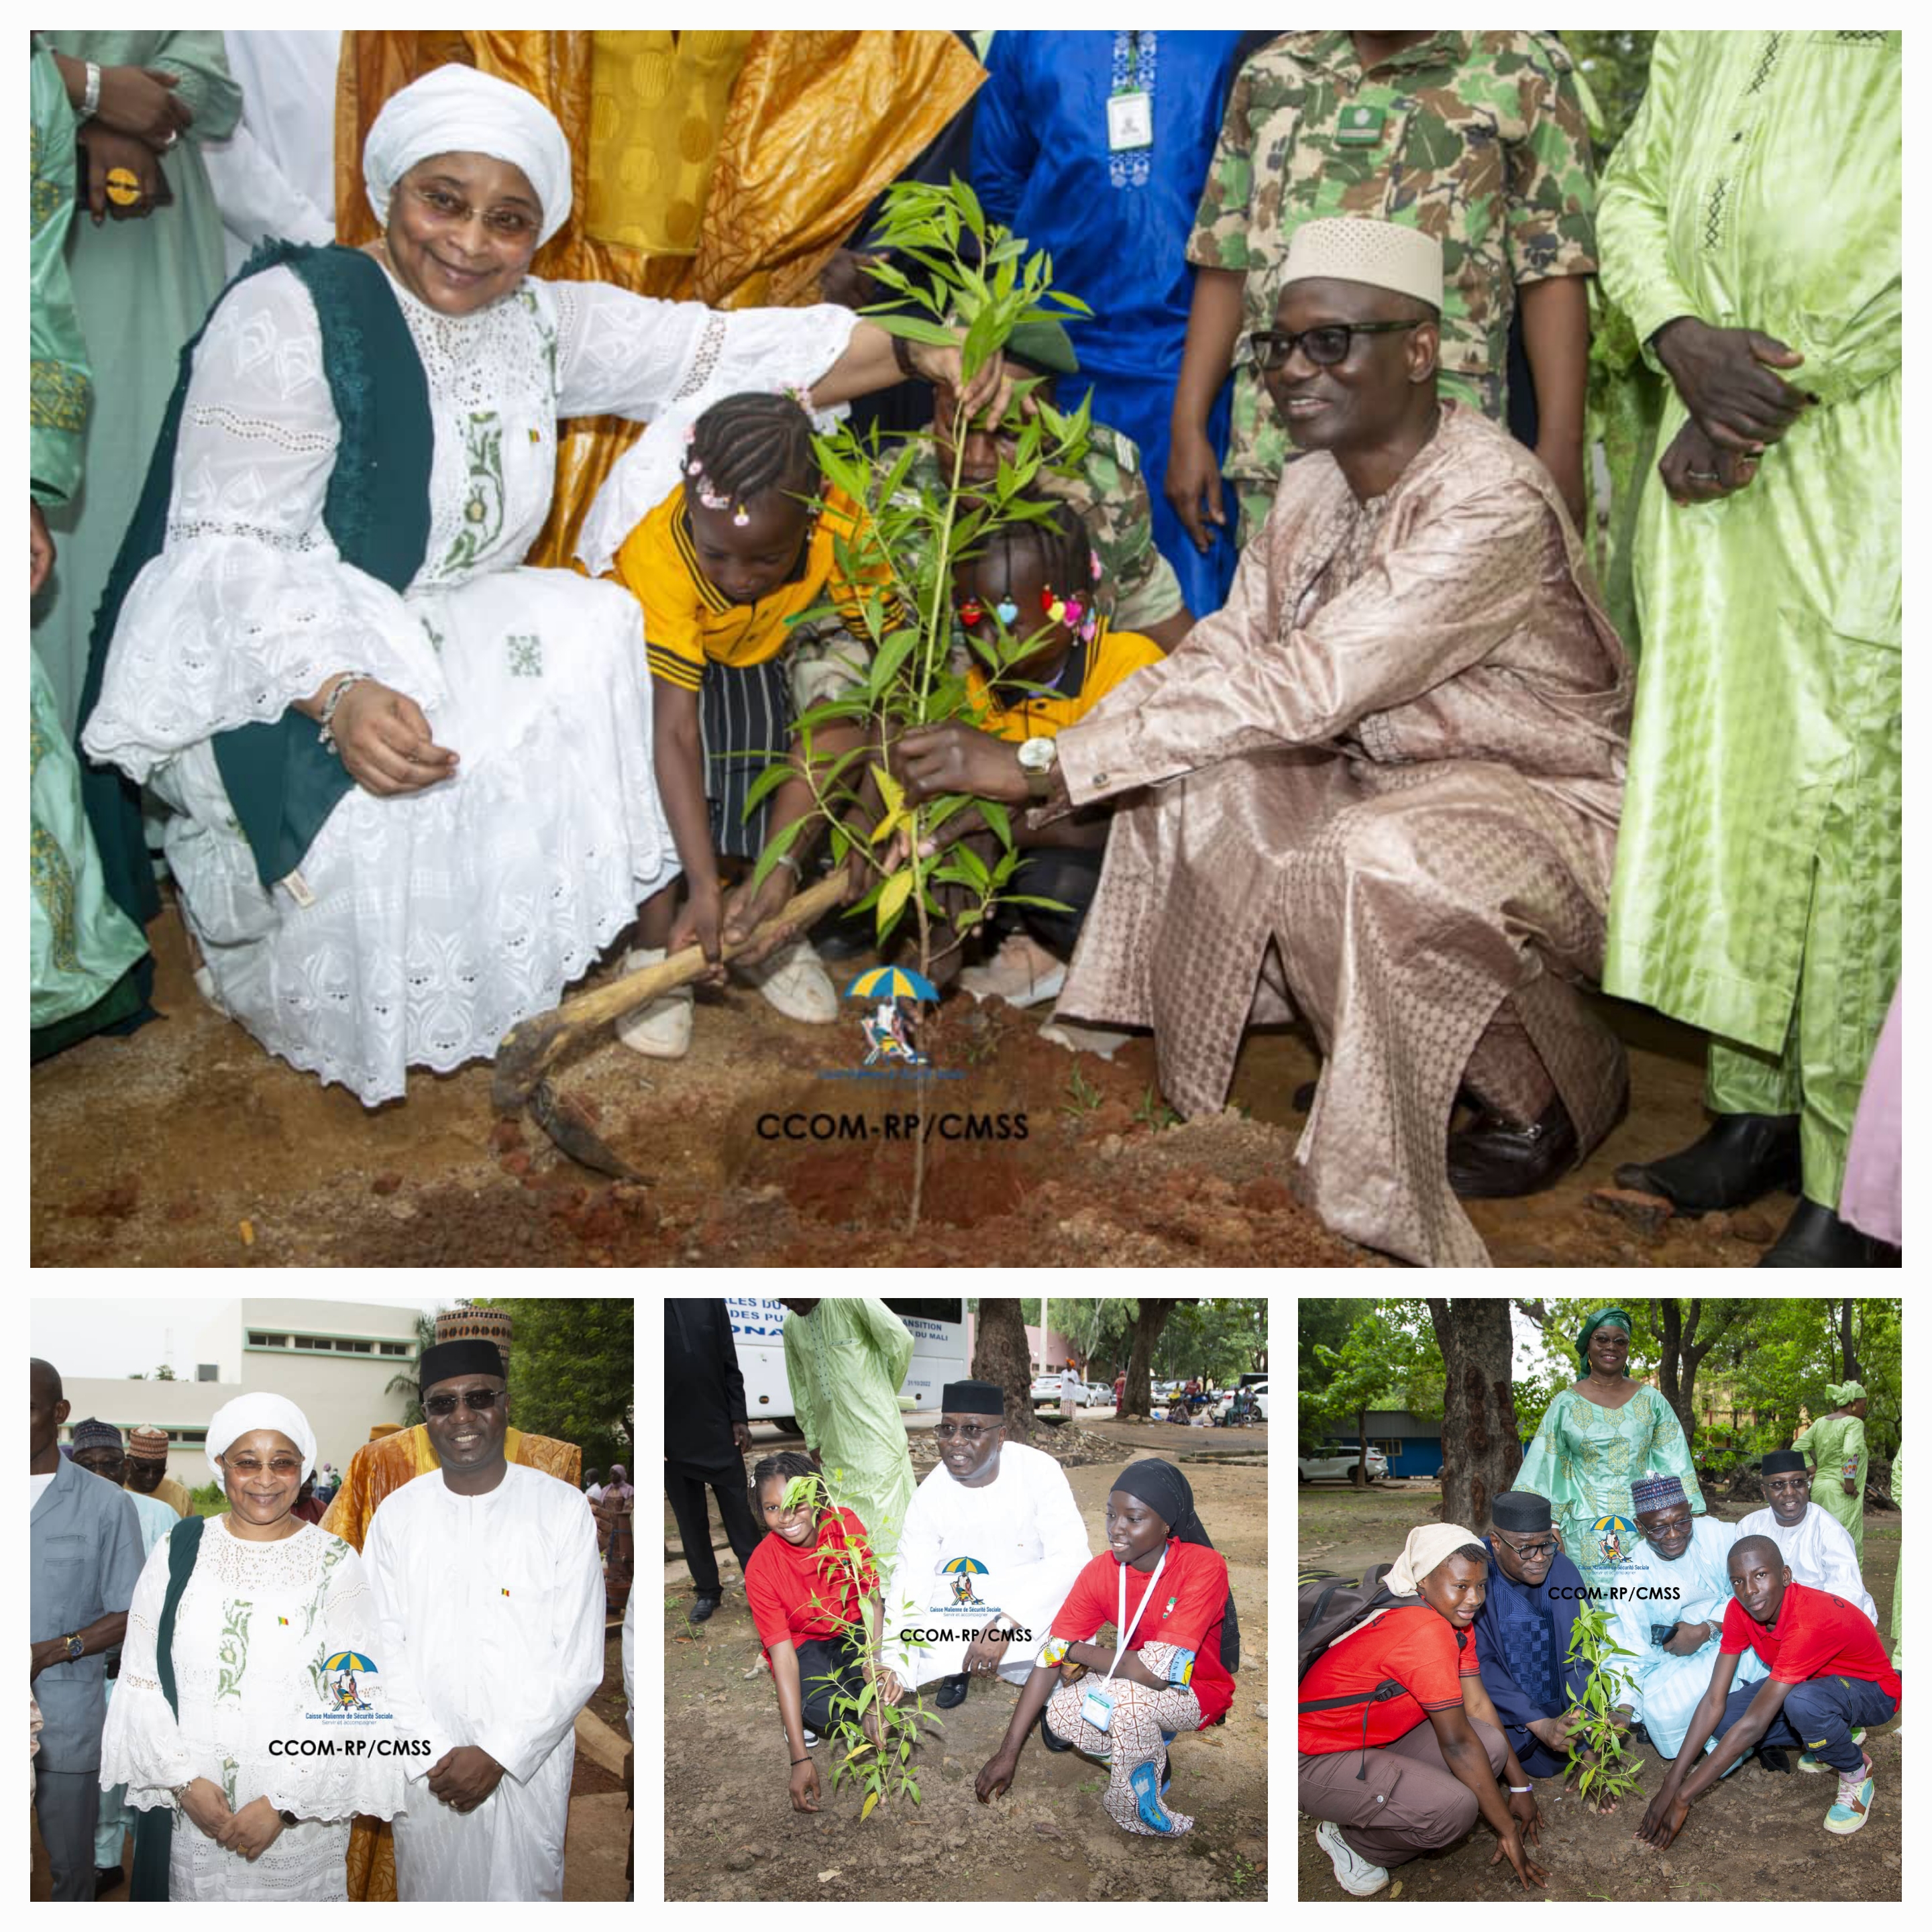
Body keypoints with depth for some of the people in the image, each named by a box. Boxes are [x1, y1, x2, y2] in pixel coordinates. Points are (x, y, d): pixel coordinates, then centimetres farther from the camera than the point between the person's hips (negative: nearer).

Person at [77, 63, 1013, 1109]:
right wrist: (341, 695, -39)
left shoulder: (540, 325, 6)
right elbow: (233, 548, -22)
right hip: (254, 667, -7)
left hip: (439, 637, 7)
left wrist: (914, 353, -13)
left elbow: (714, 349, -1)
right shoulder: (290, 316, -15)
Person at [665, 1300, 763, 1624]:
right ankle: (707, 1591, 24)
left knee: (739, 1514, 8)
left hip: (719, 1430, 1)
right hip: (672, 1439, -1)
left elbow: (729, 1364, 5)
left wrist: (738, 1418, 0)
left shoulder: (709, 1300, 0)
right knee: (690, 1521, 11)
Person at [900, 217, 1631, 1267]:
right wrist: (1008, 789, -16)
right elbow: (1220, 651, -3)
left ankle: (1562, 1090, -6)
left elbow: (1300, 690, -36)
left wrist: (1043, 766, -37)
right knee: (1186, 774, -6)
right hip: (1395, 777, 8)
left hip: (1555, 803, -8)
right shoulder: (1315, 486, 0)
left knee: (1376, 860, -36)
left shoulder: (1492, 505, -28)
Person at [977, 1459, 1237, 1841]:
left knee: (1127, 1697, -34)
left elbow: (1156, 1671, -34)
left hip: (1200, 1693, -5)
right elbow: (1050, 1658, -13)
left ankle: (1135, 1812, -10)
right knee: (1059, 1717, -22)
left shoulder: (1204, 1567, -29)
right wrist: (1008, 1753, -17)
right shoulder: (1100, 1573, -13)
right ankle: (1152, 1754, 4)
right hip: (1131, 1689, 5)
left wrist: (1076, 1651, -18)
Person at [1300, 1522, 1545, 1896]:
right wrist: (1508, 1831, -15)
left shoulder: (1455, 1619, 1)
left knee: (1491, 1745, -9)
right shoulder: (1427, 1632, -28)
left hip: (1377, 1739, 10)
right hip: (1317, 1763, -10)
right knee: (1454, 1809, -28)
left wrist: (1521, 1786, 5)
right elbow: (1456, 1742, -23)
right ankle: (1351, 1842, -1)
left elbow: (1477, 1705, 5)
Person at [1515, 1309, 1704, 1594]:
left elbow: (1677, 1464, 9)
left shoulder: (1651, 1401, 8)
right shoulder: (1567, 1404, 5)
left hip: (1645, 1525, 1)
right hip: (1587, 1533, -1)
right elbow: (1541, 1468, 6)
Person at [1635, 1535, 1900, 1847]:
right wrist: (1671, 1785, -24)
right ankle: (1835, 1734, 6)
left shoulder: (1810, 1622, -40)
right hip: (1812, 1680, 7)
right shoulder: (1739, 1610, -18)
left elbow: (1753, 1725, -40)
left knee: (1802, 1702, -39)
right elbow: (1714, 1701, -16)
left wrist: (1682, 1798, -37)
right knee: (1723, 1722, -16)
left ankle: (1855, 1770, -8)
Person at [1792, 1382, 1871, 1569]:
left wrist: (1814, 1470, 10)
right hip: (1841, 1493, -8)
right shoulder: (1854, 1423, -10)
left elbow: (1798, 1446, 12)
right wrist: (1849, 1482, -19)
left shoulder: (1821, 1422, 12)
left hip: (1819, 1486, 8)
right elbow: (1850, 1451, -26)